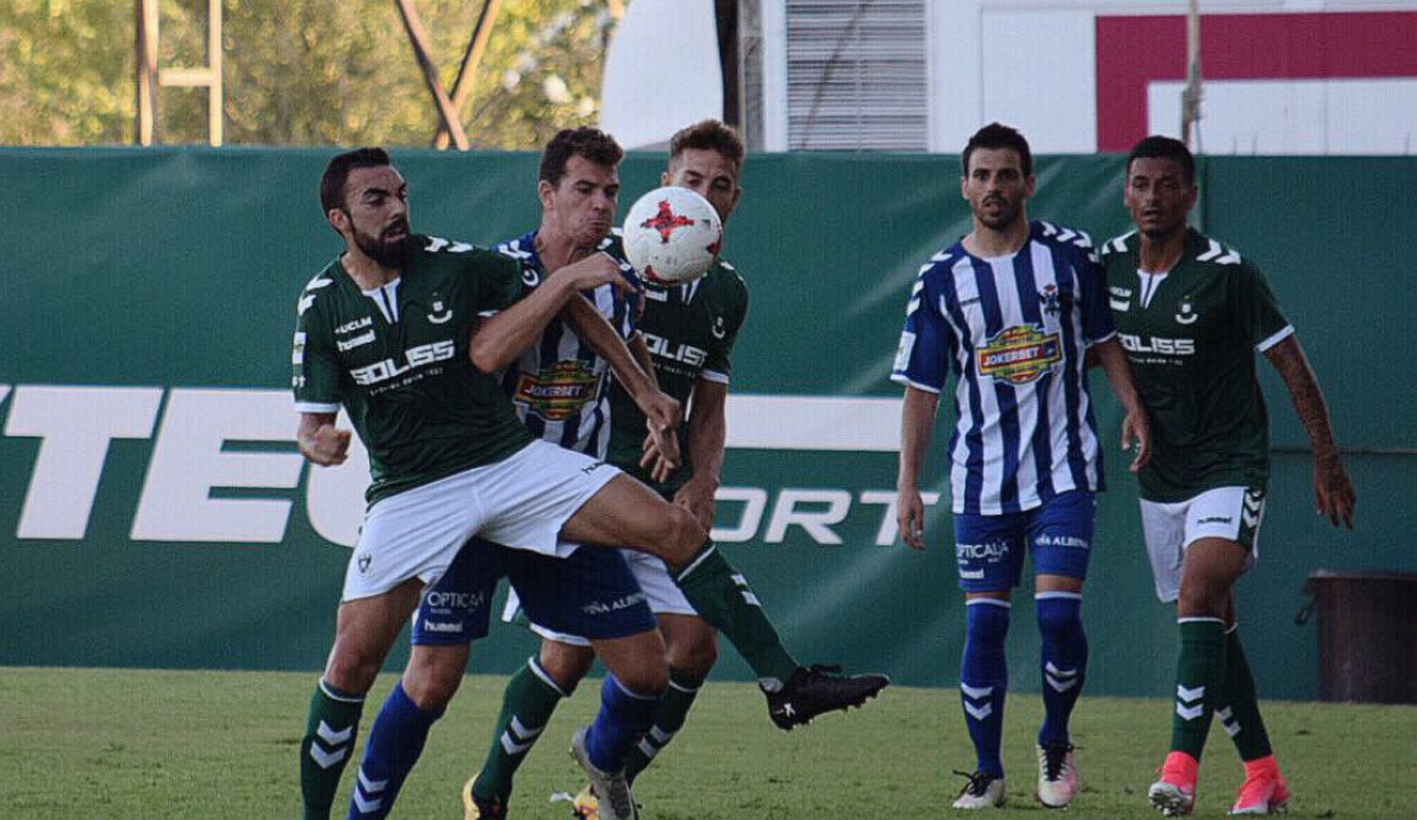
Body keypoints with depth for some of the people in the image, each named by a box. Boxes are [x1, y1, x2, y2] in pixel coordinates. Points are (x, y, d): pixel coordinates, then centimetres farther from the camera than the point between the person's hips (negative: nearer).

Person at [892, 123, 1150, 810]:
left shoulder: (1069, 255, -1)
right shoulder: (940, 281, 1)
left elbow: (1104, 337, 12)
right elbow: (921, 391, 4)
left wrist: (1132, 407, -4)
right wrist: (908, 482, 0)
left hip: (1064, 471, -1)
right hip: (982, 480, 1)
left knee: (1058, 610, -11)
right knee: (983, 622, -1)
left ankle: (1056, 743, 12)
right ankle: (986, 772, 10)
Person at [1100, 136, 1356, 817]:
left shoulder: (1227, 273, -13)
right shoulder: (1108, 265, 2)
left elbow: (1291, 364, -6)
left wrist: (1326, 461, -5)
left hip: (1229, 467, -6)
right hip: (1158, 475, 6)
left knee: (1199, 596, -23)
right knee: (1211, 622, 9)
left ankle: (1182, 764, -32)